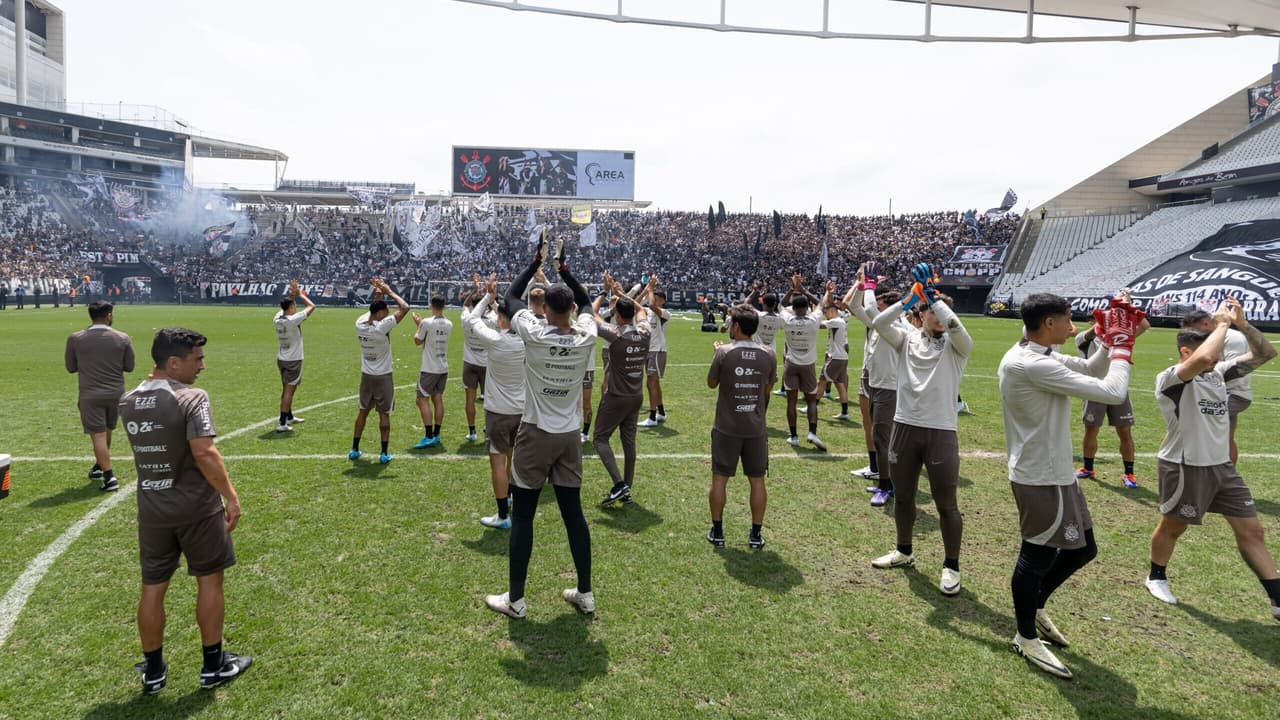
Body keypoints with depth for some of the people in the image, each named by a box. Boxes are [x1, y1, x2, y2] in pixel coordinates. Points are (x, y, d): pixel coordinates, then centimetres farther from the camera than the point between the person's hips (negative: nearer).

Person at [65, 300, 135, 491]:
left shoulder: (75, 339, -5)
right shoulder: (122, 338, -5)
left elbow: (71, 367, 6)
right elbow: (129, 367, 3)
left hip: (90, 395, -2)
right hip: (115, 393, 2)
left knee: (98, 435, -1)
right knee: (106, 432, 20)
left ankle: (109, 476, -6)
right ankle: (99, 467, 37)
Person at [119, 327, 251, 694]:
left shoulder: (128, 402, 3)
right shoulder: (191, 398, -18)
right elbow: (204, 453, -26)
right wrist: (230, 496, -19)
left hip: (151, 510, 6)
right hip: (196, 509, -5)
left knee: (152, 588, 14)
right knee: (209, 581, 10)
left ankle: (153, 670, 28)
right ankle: (214, 665, 20)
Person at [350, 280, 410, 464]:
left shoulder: (360, 324, -3)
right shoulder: (382, 326, -21)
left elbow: (371, 311, 21)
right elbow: (405, 308, -19)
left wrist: (377, 294, 18)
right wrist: (390, 292, -8)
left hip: (366, 376, 5)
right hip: (383, 377, -5)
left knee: (362, 411, 17)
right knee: (384, 414, 3)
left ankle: (354, 450, 23)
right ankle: (384, 454, 6)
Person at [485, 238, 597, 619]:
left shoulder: (534, 334, -14)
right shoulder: (586, 337, -7)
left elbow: (511, 296, 3)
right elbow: (586, 301, 15)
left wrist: (537, 261, 9)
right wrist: (563, 267, 13)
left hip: (535, 434, -3)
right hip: (570, 437, 3)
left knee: (522, 517, 6)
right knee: (573, 513, 11)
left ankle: (515, 599, 15)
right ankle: (585, 593, 21)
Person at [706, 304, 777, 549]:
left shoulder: (724, 352, -12)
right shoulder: (768, 355, -4)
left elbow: (711, 383, 3)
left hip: (727, 428, -2)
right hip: (756, 428, 2)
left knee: (720, 478, 9)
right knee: (757, 480, 11)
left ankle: (717, 531, 18)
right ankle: (756, 534, 18)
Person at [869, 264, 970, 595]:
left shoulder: (956, 345, -1)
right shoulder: (907, 338, 6)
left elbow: (954, 324, -24)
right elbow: (879, 323, -11)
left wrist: (931, 294, -18)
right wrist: (910, 299, -19)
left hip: (941, 431, -3)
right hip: (904, 427, 3)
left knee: (946, 503, 3)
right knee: (902, 497, 18)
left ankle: (951, 566, 19)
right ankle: (904, 551, 37)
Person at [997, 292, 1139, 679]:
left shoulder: (1033, 355, 6)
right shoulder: (1034, 366, -27)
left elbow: (1091, 370, 17)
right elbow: (1112, 392, -24)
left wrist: (1110, 340, 1)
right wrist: (1123, 346, -10)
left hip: (1054, 474, 10)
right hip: (1042, 480, -10)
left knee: (1082, 550, 20)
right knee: (1037, 557, 6)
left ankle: (1034, 606, 39)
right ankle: (1027, 638, 26)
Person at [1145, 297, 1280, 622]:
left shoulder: (1219, 372, 4)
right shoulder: (1170, 380, -19)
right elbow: (1203, 358, -39)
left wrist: (1242, 324, -9)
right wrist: (1221, 323, -24)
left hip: (1223, 466, 7)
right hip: (1185, 468, -7)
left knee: (1251, 530, 10)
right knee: (1172, 527, 12)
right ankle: (1156, 578, 35)